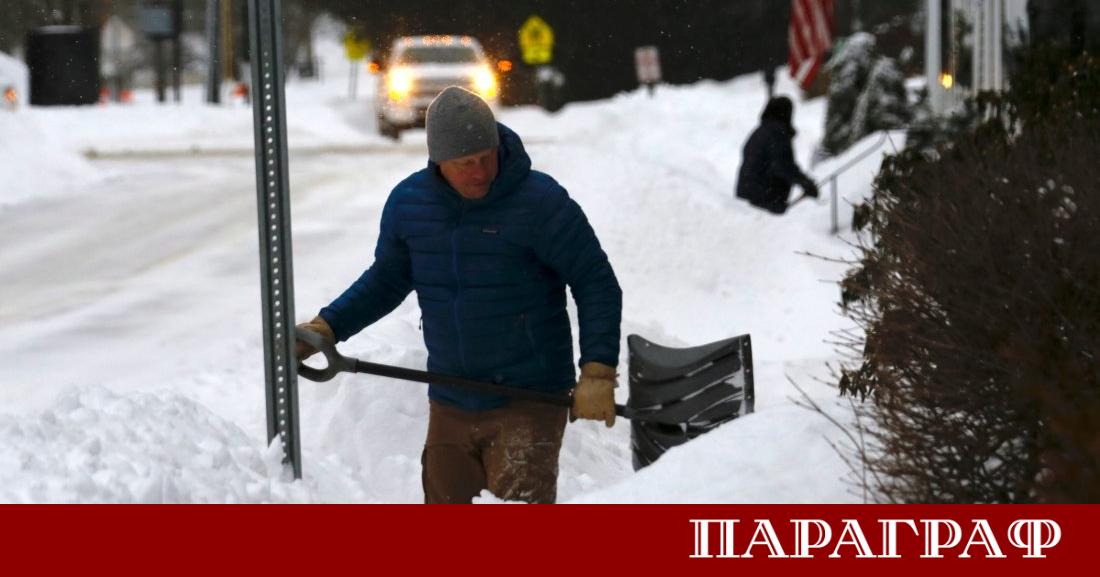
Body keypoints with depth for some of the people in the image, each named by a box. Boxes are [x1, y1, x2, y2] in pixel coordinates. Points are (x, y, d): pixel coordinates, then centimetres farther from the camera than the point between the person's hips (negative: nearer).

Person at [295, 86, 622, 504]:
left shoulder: (540, 201, -13)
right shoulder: (407, 203, 2)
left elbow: (597, 285, -8)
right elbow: (386, 280, 18)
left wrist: (597, 373, -18)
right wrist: (326, 327, 6)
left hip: (527, 404, -6)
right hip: (450, 405, 6)